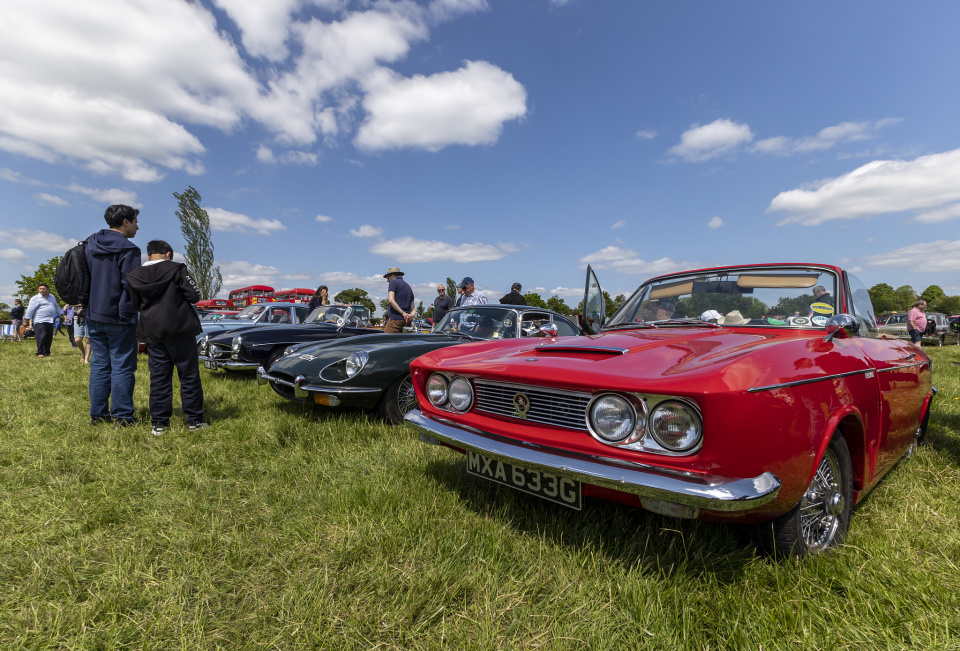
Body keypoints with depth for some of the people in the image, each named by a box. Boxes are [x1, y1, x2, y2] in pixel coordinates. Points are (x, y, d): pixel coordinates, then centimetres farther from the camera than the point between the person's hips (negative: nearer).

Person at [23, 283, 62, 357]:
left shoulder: (52, 298, 19)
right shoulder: (35, 298, 0)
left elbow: (56, 307, 31)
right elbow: (30, 309, -5)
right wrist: (27, 319, -10)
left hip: (50, 321, 6)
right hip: (40, 322, -6)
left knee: (49, 338, 6)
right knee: (41, 337, -10)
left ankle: (46, 353, 11)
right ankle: (40, 353, -6)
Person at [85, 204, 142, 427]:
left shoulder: (90, 244, 11)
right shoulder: (128, 249, -13)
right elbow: (130, 285, -18)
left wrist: (87, 307, 22)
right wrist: (129, 314, -11)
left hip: (93, 315, 7)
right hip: (118, 318, -7)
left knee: (99, 364, 13)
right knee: (122, 366, -1)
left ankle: (98, 414, 19)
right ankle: (122, 416, 3)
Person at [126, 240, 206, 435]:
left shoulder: (134, 276, 5)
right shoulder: (176, 269, -7)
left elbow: (135, 305, 12)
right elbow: (194, 295, -10)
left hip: (152, 332, 4)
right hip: (180, 330, -4)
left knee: (158, 377, 8)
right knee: (189, 375, 3)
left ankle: (159, 423, 11)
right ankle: (194, 420, 6)